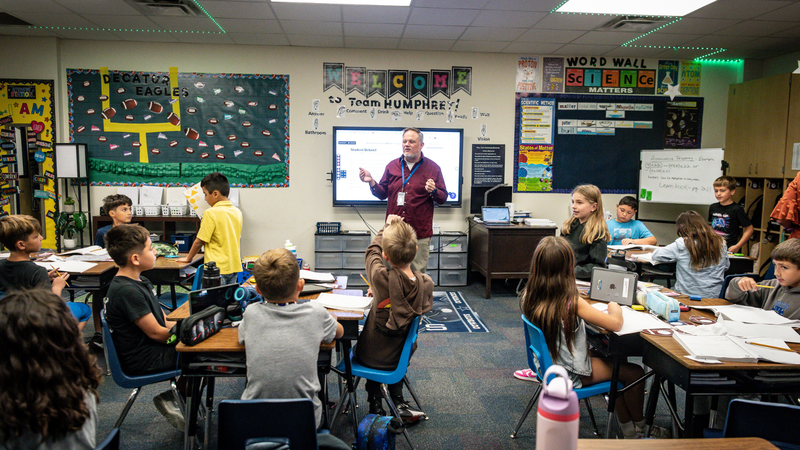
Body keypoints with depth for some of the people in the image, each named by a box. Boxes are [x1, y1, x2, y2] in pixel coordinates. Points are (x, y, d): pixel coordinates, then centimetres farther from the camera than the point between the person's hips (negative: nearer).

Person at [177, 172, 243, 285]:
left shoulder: (211, 213, -14)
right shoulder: (237, 212, 6)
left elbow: (200, 241, -8)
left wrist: (188, 258, 7)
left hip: (218, 268, -7)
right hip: (234, 267, 7)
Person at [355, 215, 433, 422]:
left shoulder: (382, 278, -27)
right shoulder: (426, 283, -16)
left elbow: (372, 251, -6)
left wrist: (387, 226, 10)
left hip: (371, 357, -2)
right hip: (401, 357, 3)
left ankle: (376, 405, 28)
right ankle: (399, 401, 28)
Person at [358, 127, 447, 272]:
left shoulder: (433, 168, 3)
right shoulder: (392, 166, 9)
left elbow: (443, 198, 3)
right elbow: (382, 194, 12)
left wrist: (433, 191, -17)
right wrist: (372, 182, -5)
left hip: (420, 233, -2)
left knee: (418, 274, 4)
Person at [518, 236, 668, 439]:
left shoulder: (528, 297, -10)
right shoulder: (571, 302, -31)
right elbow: (615, 324, -24)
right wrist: (615, 307, -4)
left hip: (546, 365, 8)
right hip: (570, 374, -7)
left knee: (614, 361, 26)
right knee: (634, 373, 10)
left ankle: (628, 429, 37)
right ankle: (639, 428, 35)